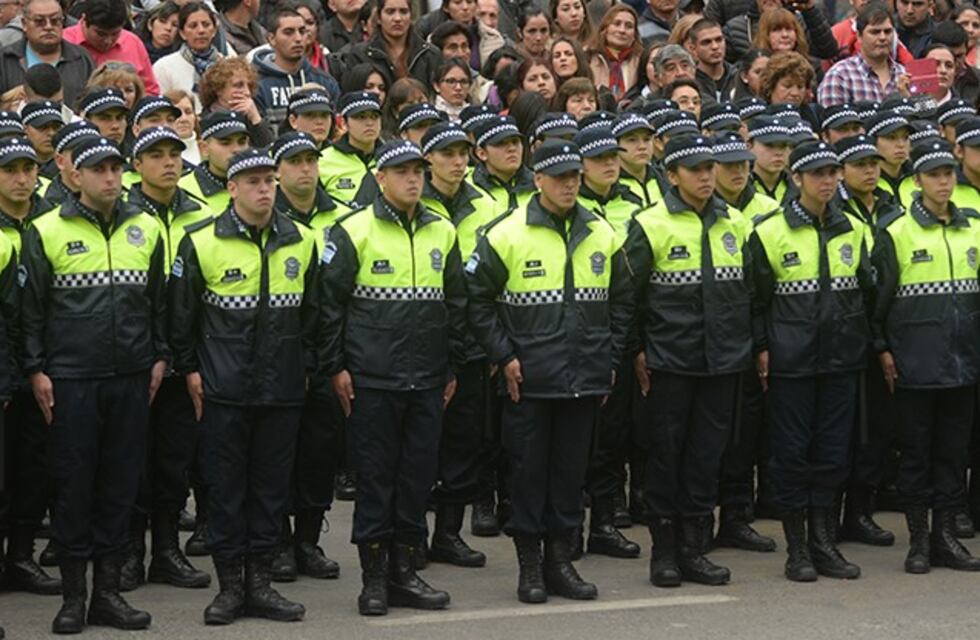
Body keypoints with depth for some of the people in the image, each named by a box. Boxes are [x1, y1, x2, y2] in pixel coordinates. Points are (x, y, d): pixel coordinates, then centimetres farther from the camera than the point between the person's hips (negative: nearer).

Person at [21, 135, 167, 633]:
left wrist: (159, 358, 12)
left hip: (131, 378, 3)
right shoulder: (46, 232, -2)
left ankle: (108, 590, 14)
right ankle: (73, 595, 9)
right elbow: (32, 307, 1)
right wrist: (36, 369, -3)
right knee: (74, 484, 1)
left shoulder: (145, 230, 9)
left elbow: (159, 301, 16)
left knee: (121, 483, 6)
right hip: (70, 380, -3)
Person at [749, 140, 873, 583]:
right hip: (792, 360, -4)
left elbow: (868, 289, 15)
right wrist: (761, 348, -5)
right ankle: (797, 549, 9)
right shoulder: (769, 232, -5)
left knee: (833, 451, 7)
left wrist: (866, 342, 9)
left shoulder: (852, 230, 8)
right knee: (792, 452, 0)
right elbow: (756, 298, -2)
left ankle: (824, 544, 16)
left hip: (841, 359, 4)